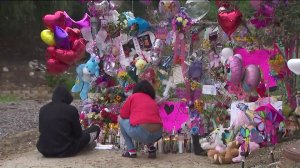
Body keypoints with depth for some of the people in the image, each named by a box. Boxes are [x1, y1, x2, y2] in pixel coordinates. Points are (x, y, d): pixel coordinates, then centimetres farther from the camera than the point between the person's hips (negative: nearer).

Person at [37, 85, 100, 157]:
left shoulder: (43, 109, 0)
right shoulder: (71, 110, -14)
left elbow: (41, 130, 11)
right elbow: (78, 133, -6)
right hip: (66, 151, -7)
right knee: (95, 129, 14)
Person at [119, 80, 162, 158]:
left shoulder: (133, 97, 15)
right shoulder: (153, 101, 26)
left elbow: (123, 115, 13)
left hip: (141, 133, -5)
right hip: (157, 135, 5)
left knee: (121, 120, 22)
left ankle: (131, 151, 14)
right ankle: (151, 147, 15)